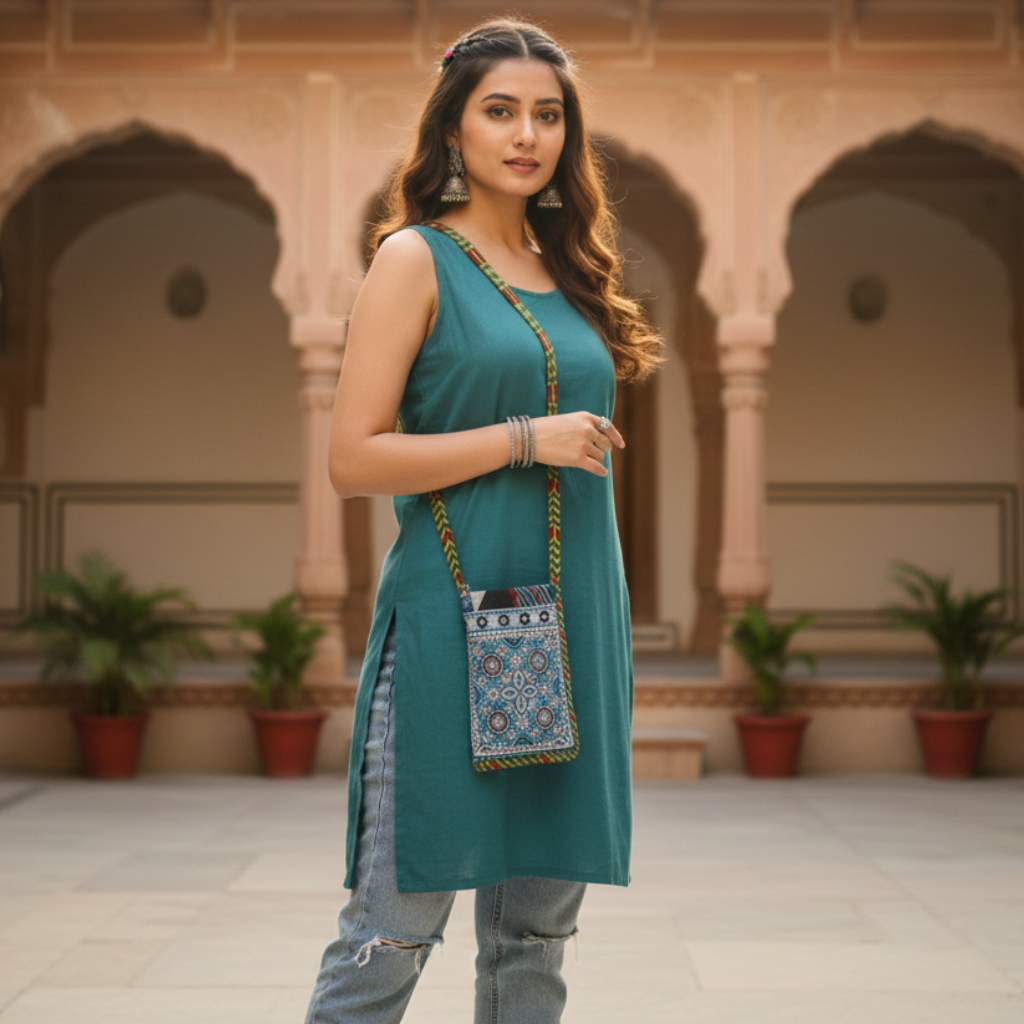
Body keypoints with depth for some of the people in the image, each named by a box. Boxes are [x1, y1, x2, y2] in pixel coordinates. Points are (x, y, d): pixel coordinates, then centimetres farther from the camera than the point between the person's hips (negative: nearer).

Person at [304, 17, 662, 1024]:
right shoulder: (415, 259, -3)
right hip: (452, 619, -6)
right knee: (394, 925, -4)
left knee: (537, 928, 9)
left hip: (572, 626, 6)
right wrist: (526, 439, -13)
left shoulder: (565, 271, 16)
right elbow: (353, 458, -10)